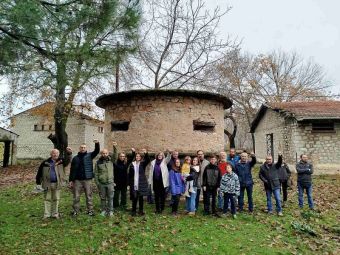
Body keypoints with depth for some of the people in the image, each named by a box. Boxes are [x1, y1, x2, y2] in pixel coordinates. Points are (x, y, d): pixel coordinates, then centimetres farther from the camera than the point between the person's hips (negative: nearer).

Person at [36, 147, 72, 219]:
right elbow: (40, 171, 6)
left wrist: (69, 153, -31)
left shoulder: (61, 162, 3)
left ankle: (55, 214, 21)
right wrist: (38, 181, 8)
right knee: (47, 199, 8)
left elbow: (67, 160, -14)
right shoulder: (45, 162, 0)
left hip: (57, 184, 1)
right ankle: (47, 214, 17)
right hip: (47, 184, -1)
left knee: (56, 199, 9)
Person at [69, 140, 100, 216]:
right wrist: (71, 180, 4)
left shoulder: (89, 155, 5)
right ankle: (75, 211, 18)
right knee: (76, 196, 6)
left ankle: (90, 210, 14)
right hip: (77, 180, 1)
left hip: (87, 179, -1)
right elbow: (72, 170, 8)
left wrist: (97, 143, -28)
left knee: (89, 196, 5)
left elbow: (97, 151, -10)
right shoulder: (75, 158, 8)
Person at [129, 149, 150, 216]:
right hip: (134, 184, 0)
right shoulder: (132, 164, 5)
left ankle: (141, 211, 17)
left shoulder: (142, 164, 4)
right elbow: (130, 174, 5)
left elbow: (148, 160, -16)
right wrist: (129, 183, 0)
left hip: (141, 184, 0)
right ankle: (133, 211, 15)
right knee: (134, 198, 3)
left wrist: (146, 153, -32)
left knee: (141, 198, 6)